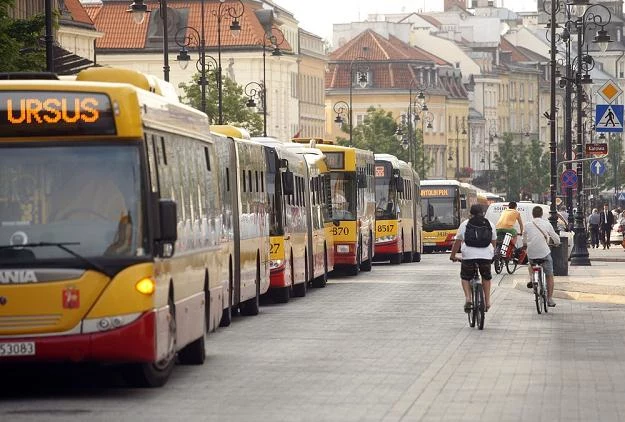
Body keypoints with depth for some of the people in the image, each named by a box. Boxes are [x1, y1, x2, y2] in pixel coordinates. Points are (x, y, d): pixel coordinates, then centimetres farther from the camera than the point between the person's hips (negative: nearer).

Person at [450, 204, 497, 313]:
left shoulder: (465, 224, 6)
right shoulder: (490, 224, 12)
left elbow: (457, 241, 9)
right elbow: (494, 241, 22)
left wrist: (453, 255, 20)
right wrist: (492, 253, 39)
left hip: (469, 255, -2)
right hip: (486, 255, 2)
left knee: (465, 277, 16)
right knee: (486, 277, 23)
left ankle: (468, 298, -3)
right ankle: (487, 301, 21)